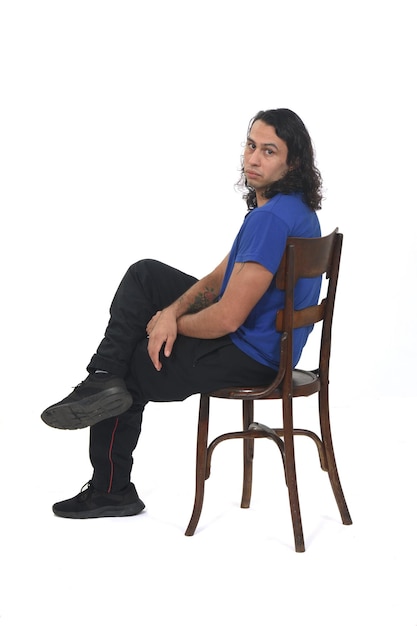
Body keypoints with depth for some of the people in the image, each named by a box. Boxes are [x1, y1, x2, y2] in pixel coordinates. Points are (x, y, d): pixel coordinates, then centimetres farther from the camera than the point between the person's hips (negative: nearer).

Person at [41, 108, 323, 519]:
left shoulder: (271, 219, -28)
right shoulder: (291, 206, 6)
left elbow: (228, 319, -29)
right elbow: (224, 275, 11)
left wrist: (170, 323, -9)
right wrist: (173, 311, -7)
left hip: (248, 357, -10)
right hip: (264, 338, 10)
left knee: (134, 368, 9)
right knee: (145, 273, 11)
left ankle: (111, 491, 26)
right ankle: (104, 378, 3)